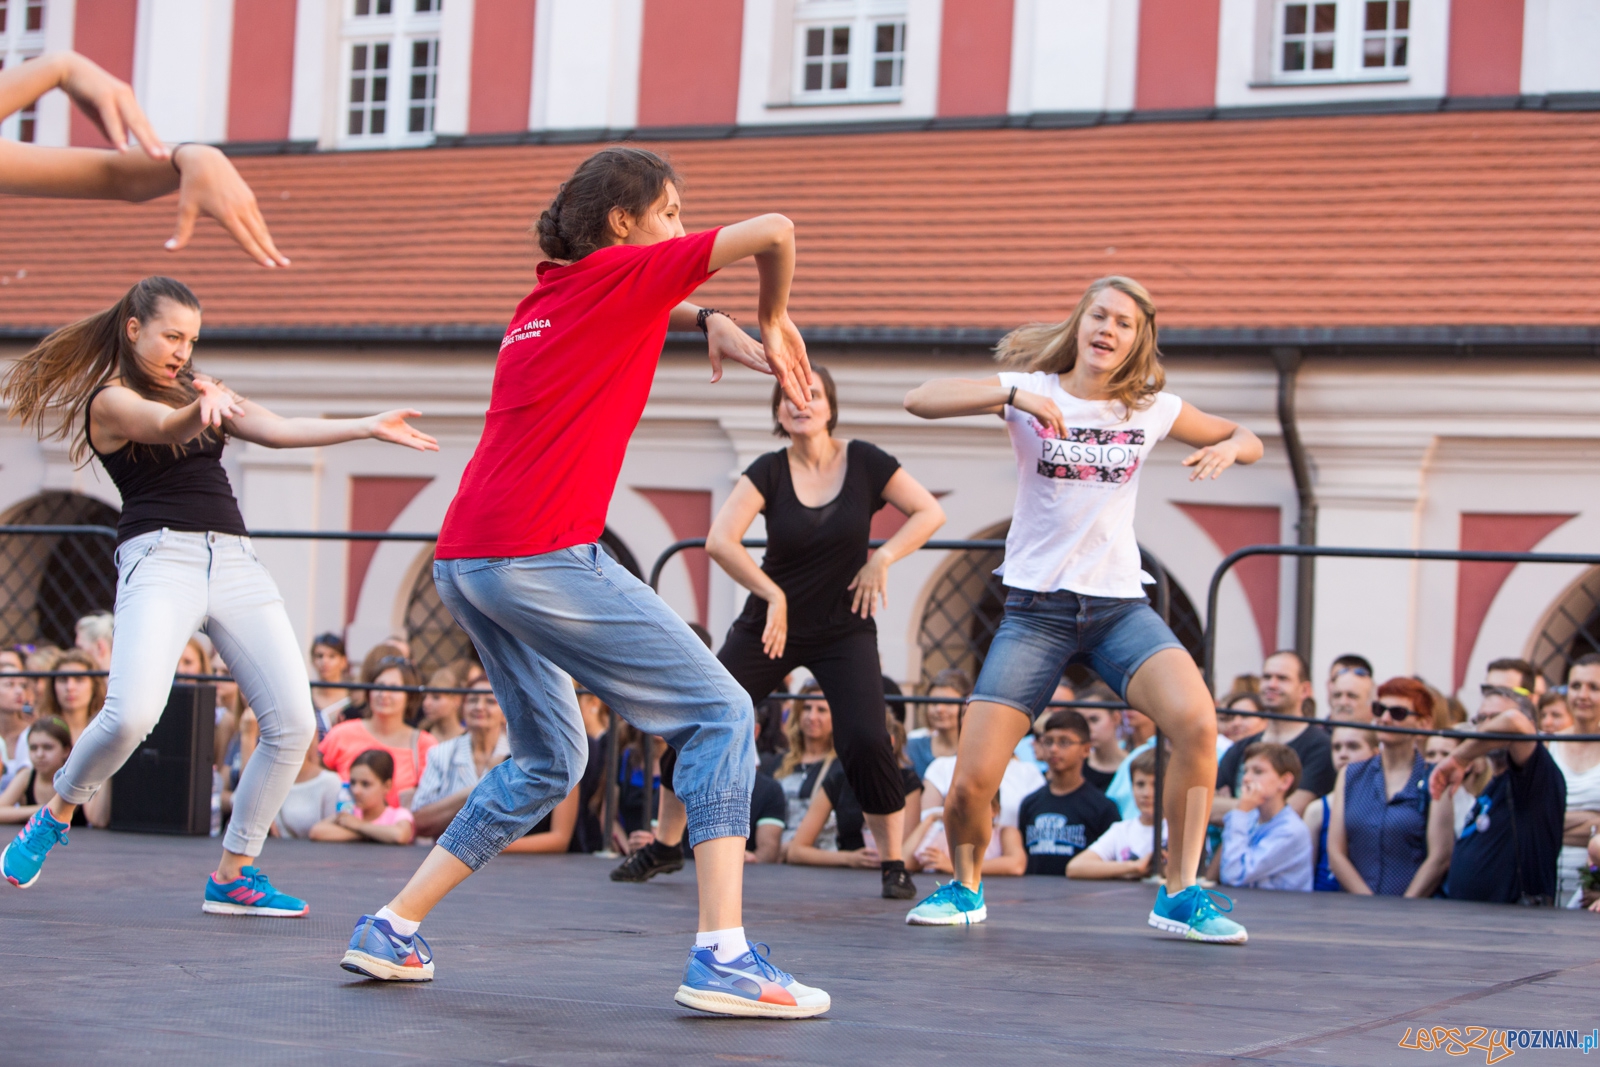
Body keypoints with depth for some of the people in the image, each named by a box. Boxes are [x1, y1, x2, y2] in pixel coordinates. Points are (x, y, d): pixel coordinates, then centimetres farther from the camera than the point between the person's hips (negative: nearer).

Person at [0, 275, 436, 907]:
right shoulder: (110, 399, 1)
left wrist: (370, 427, 6)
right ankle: (54, 818, 3)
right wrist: (203, 409, -43)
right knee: (131, 715, -26)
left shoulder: (196, 386, 23)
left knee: (293, 723, -4)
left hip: (234, 559, 7)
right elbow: (167, 426, -20)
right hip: (162, 554, -7)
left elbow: (278, 432, 15)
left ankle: (233, 874, 7)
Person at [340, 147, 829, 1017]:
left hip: (462, 560, 9)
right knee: (719, 714, -2)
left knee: (549, 760, 23)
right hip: (541, 555, -9)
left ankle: (390, 931, 20)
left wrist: (712, 319, 28)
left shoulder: (547, 297, 22)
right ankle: (722, 959, -11)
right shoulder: (619, 275, 0)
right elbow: (773, 231, -6)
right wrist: (774, 324, 12)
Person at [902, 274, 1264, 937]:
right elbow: (919, 401, -15)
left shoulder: (1152, 408, 5)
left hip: (1120, 604, 2)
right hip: (1036, 606, -1)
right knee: (971, 784, -12)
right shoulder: (1032, 392, -2)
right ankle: (965, 885, 21)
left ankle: (1180, 893, -10)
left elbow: (1248, 440, 18)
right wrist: (1013, 394, -28)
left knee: (1197, 722, -27)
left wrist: (1231, 448, -6)